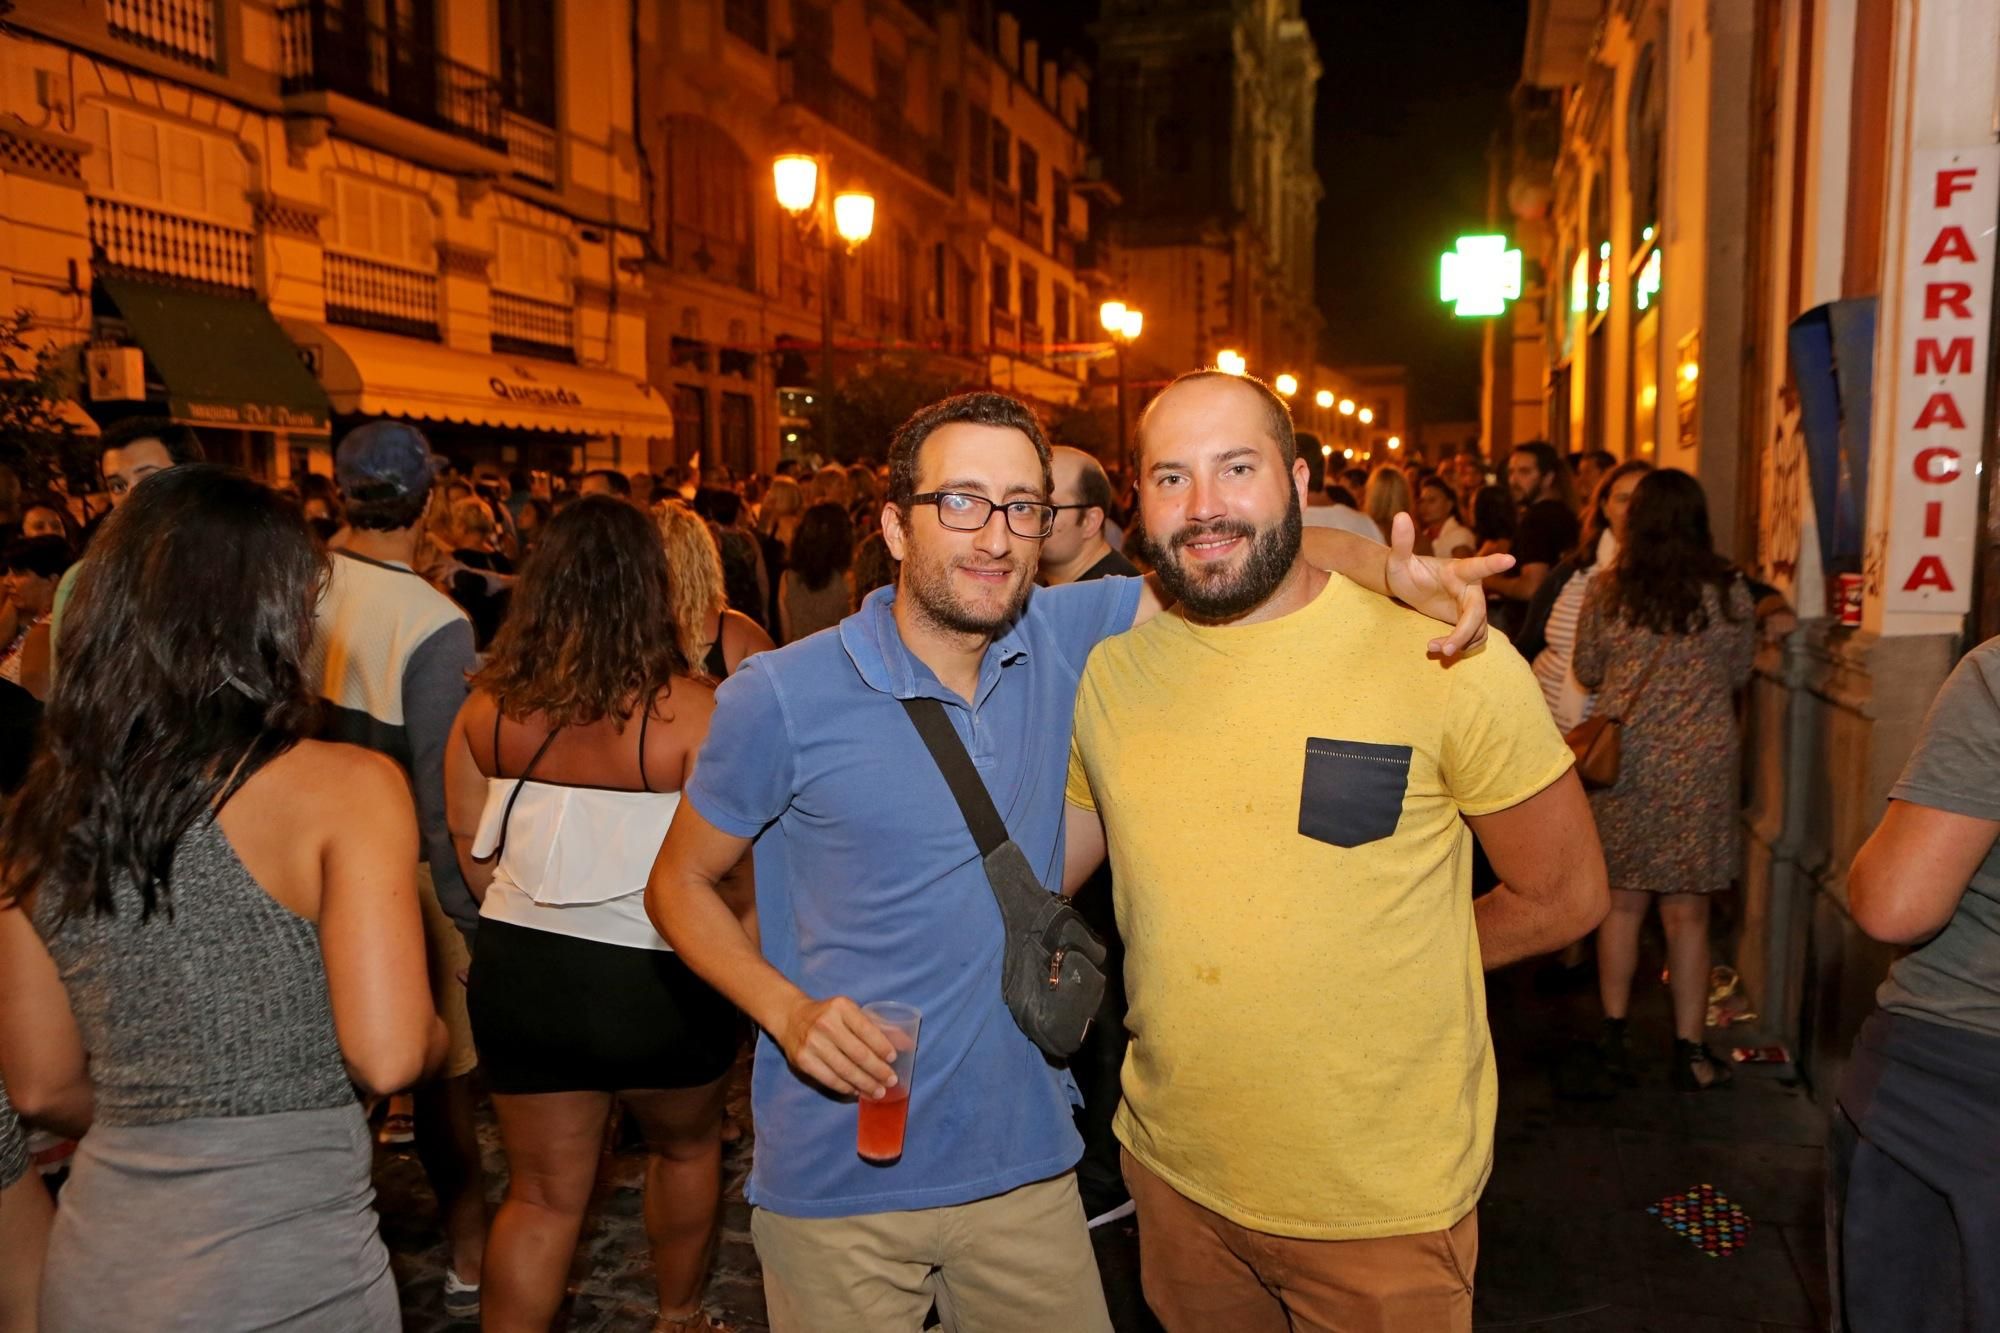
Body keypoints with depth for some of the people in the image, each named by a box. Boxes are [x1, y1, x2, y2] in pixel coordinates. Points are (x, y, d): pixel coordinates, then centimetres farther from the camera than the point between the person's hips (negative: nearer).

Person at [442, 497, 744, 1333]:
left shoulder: (489, 707, -6)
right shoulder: (691, 712, -19)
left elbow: (473, 852, 5)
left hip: (519, 973, 3)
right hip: (656, 981, -2)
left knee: (542, 1193, 19)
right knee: (686, 1146, 27)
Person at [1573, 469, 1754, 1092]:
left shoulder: (1607, 590, -5)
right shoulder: (1729, 591, -5)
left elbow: (1585, 672, 7)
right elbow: (1739, 673, 7)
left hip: (1623, 757, 1)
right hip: (1702, 763, -1)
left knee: (1623, 902, 12)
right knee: (1687, 911, 7)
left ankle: (1614, 1040, 20)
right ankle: (1689, 1053, 15)